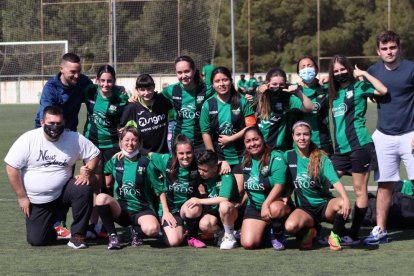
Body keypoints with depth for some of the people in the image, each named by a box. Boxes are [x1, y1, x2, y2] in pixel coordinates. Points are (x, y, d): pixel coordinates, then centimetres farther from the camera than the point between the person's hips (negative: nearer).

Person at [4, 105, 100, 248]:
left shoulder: (74, 139, -7)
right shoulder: (28, 140, -12)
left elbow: (94, 154, 4)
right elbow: (11, 167, -10)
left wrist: (86, 173, -15)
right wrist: (22, 197, -10)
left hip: (63, 192, 1)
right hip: (36, 202, -1)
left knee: (84, 190, -29)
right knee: (36, 240, -11)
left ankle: (77, 236, -14)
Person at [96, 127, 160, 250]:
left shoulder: (145, 162, -2)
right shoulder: (114, 162, 5)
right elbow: (107, 184, 14)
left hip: (142, 210, -2)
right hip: (121, 209, 2)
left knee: (152, 229, -36)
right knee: (101, 197, -31)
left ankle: (136, 230, 4)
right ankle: (112, 235, -11)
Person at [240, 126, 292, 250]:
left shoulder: (275, 157, -12)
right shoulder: (246, 160, 7)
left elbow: (279, 185, -22)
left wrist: (266, 204, -32)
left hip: (275, 202, -5)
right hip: (254, 206, 5)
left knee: (274, 209, -43)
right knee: (248, 244, -16)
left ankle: (278, 236, -9)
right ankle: (264, 231, 20)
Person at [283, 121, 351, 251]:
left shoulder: (321, 158, -7)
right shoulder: (288, 156, 0)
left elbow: (335, 181, -20)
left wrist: (346, 199, -37)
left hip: (325, 204, 0)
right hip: (304, 208, 1)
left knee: (343, 204, -36)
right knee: (290, 226, -34)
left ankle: (335, 235, -5)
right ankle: (308, 232, 4)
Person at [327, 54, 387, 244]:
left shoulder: (358, 87, -1)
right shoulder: (334, 92, 17)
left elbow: (383, 90, -16)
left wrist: (363, 73, -11)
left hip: (360, 146, -7)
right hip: (341, 148, 7)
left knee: (360, 190, 0)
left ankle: (354, 234, 4)